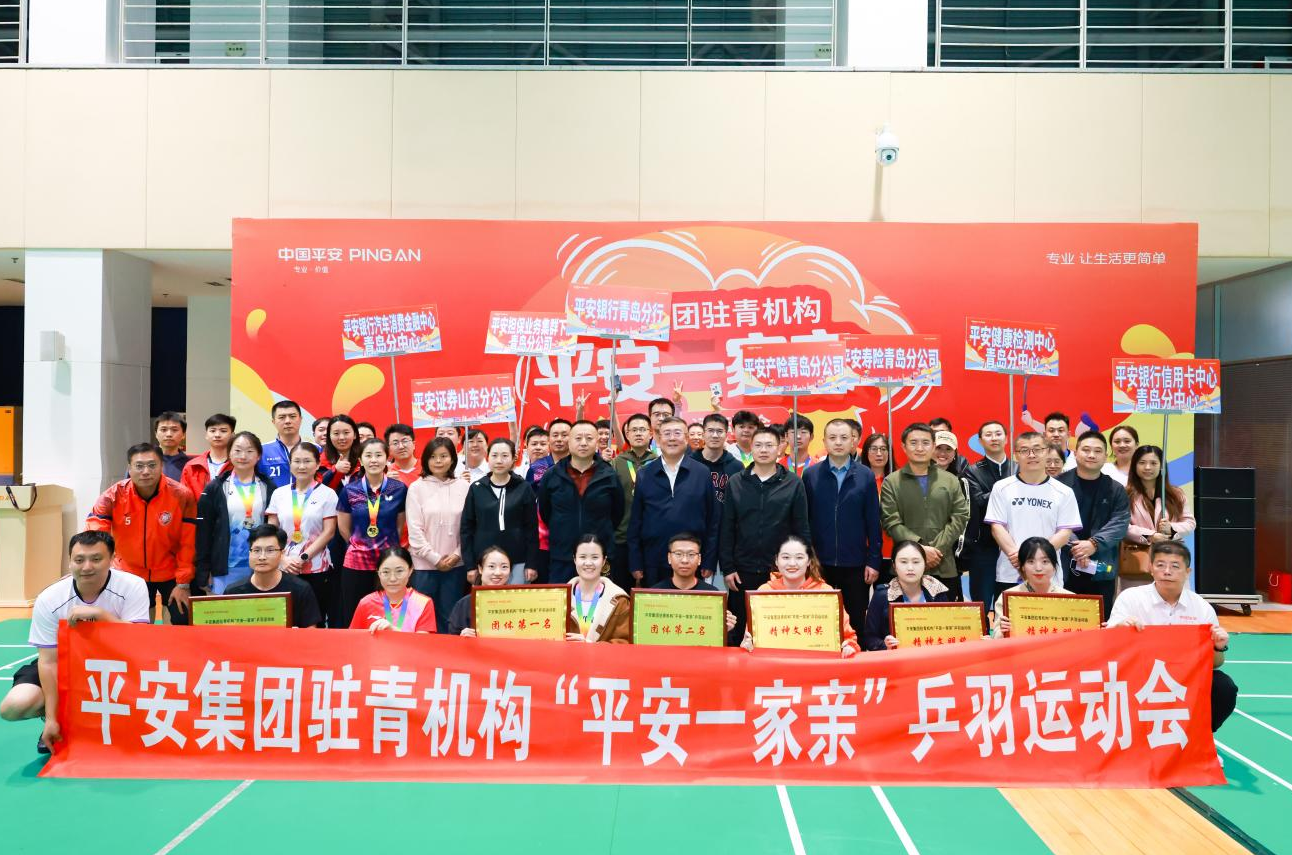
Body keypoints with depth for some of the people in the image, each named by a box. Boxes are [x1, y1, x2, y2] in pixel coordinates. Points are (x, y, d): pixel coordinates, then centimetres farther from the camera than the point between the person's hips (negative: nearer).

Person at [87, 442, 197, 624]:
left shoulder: (181, 496, -18)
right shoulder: (113, 497, -16)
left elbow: (188, 544, -12)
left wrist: (183, 583, -10)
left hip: (171, 573, -1)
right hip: (130, 573, 1)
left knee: (184, 624, 3)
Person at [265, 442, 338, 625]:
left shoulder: (327, 494, 2)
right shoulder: (279, 494, 10)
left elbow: (329, 532, -3)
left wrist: (303, 558, -10)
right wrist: (282, 559, -5)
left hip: (317, 569, -2)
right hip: (284, 568, 2)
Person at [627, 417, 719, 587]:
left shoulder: (702, 473, 3)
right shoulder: (644, 475, 5)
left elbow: (713, 521, 4)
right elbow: (635, 521, 6)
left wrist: (709, 563, 0)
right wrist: (635, 564, 2)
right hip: (653, 565, 1)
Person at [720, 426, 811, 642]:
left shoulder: (794, 483, 1)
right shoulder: (735, 483, 4)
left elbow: (802, 529, 2)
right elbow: (726, 529, 4)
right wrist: (727, 567, -1)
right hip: (743, 571, 1)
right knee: (738, 629, 8)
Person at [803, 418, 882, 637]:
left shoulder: (866, 476, 2)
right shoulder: (810, 475, 2)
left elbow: (873, 522, 2)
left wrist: (874, 561, -2)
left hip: (856, 564, 0)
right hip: (819, 563, 0)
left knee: (857, 621, 8)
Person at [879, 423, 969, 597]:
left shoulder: (951, 480, 11)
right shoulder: (891, 482, 4)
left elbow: (960, 517, 3)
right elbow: (891, 522, -4)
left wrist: (937, 548, -9)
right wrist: (920, 548, -14)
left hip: (944, 568, 2)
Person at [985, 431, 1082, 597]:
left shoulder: (1063, 492, 5)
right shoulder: (1002, 488, 5)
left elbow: (1064, 532, 0)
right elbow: (997, 527, 0)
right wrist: (1016, 554, -16)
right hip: (1009, 576, 0)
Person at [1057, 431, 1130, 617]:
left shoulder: (1116, 490, 10)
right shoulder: (1058, 484, 1)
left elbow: (1119, 524, -1)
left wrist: (1094, 544, -15)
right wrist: (1073, 546, -18)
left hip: (1101, 571, 2)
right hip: (1063, 568, -2)